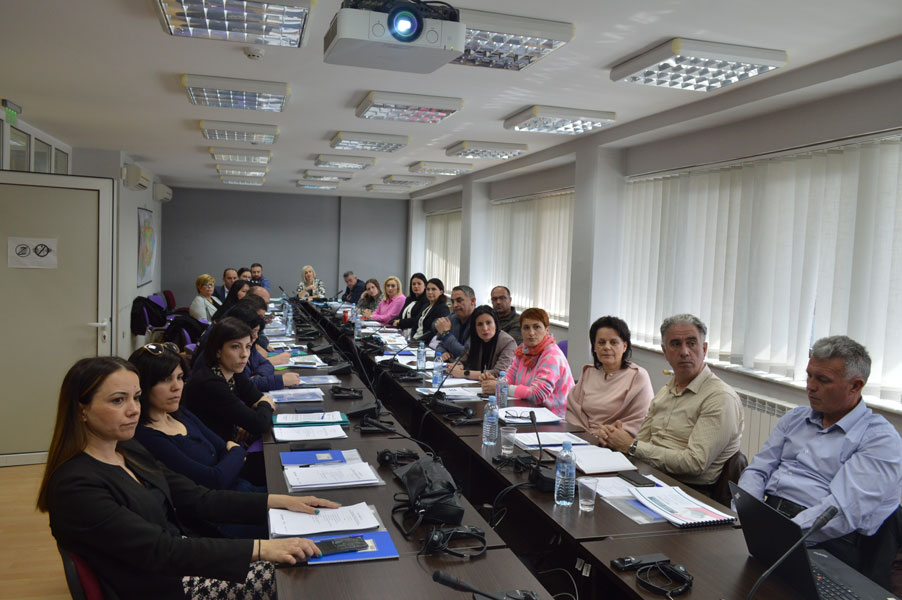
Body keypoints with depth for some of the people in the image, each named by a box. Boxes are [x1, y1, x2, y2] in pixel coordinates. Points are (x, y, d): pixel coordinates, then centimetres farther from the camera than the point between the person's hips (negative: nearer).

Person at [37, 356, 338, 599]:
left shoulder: (130, 450, 5)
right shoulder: (75, 487, -22)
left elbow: (197, 499, 5)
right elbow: (159, 551, -27)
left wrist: (280, 501, -4)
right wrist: (260, 549, -32)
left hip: (183, 561, 7)